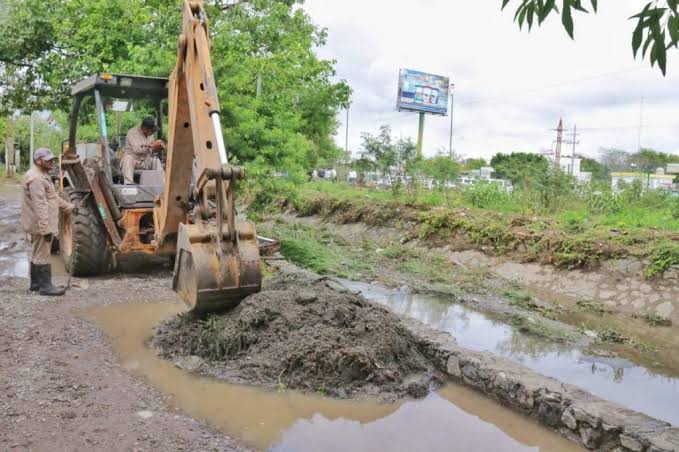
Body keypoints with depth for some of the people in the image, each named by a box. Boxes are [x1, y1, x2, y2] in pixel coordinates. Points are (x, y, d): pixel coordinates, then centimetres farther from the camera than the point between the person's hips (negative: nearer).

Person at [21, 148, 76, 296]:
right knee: (42, 255, -4)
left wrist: (69, 207, 26)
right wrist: (46, 228, -28)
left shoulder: (42, 176, 16)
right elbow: (40, 206, -26)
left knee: (37, 254, 17)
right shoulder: (35, 179, -20)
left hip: (41, 224, 11)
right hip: (40, 225, -11)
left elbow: (53, 197, 25)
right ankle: (45, 286, 2)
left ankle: (36, 283, 27)